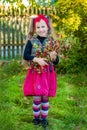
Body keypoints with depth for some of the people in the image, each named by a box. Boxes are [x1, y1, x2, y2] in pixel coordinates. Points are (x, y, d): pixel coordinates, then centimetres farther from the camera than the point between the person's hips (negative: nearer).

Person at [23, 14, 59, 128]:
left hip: (48, 74, 1)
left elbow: (56, 61, 3)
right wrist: (37, 59, -21)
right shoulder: (31, 41, -3)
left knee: (45, 97, 7)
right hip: (35, 73, -1)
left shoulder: (51, 41, 0)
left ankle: (44, 118, 23)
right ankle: (36, 117, 22)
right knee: (36, 98, 2)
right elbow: (25, 55, -9)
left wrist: (54, 57, -20)